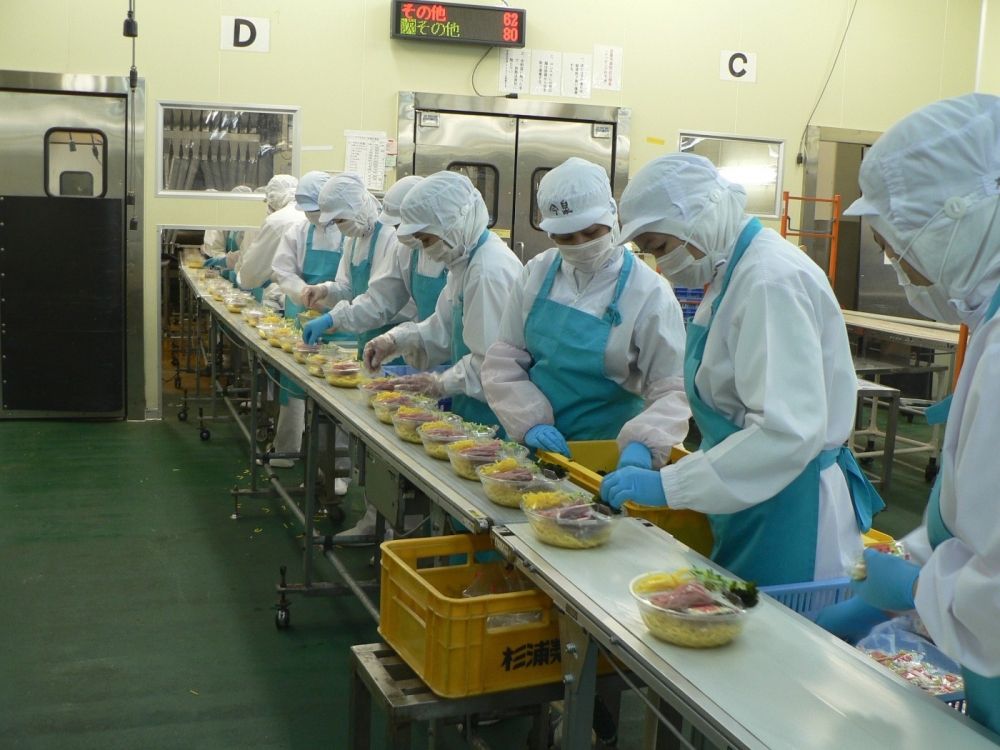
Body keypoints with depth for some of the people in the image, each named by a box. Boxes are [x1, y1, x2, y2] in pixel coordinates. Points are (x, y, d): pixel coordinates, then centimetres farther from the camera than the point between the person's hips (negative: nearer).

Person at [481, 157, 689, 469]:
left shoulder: (648, 292, -11)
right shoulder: (537, 273, 0)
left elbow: (672, 389, -13)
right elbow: (503, 358, 1)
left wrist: (642, 444, -29)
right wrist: (530, 422, -13)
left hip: (607, 454, -3)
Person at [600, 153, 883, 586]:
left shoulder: (771, 280, -21)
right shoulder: (730, 274, 9)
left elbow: (788, 430, -29)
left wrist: (668, 485, -28)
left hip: (791, 513, -9)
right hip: (751, 506, 9)